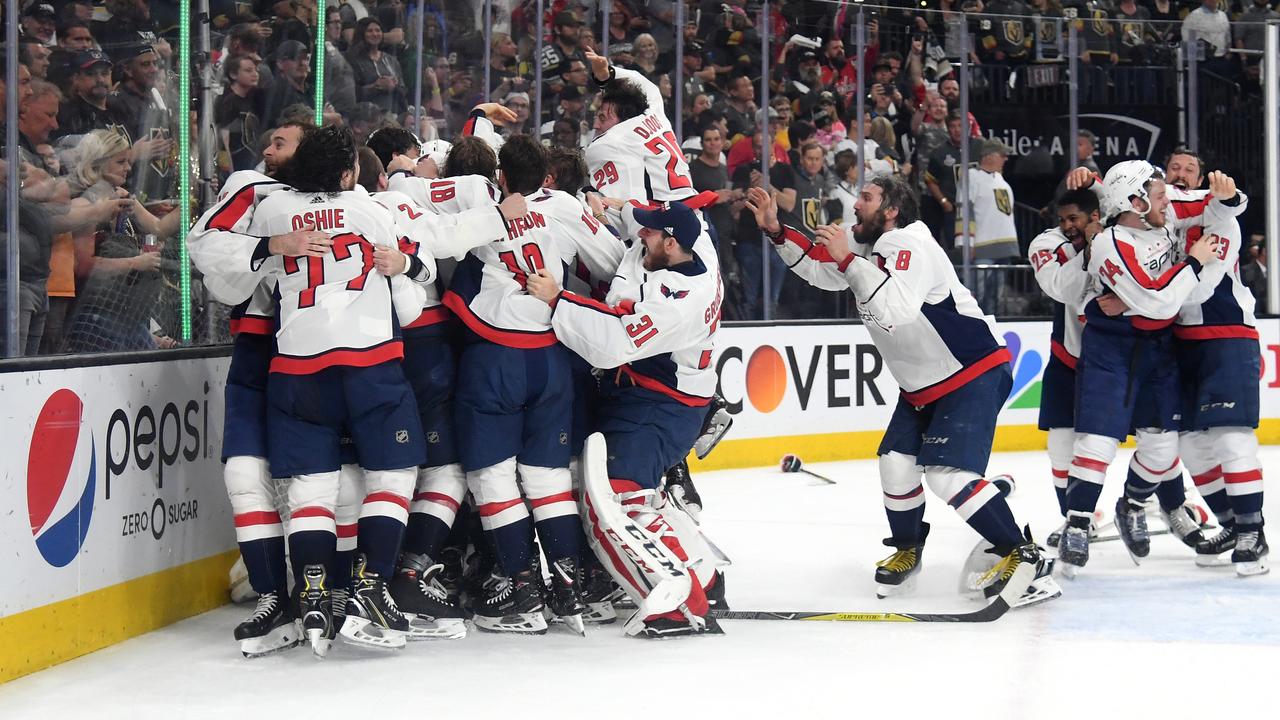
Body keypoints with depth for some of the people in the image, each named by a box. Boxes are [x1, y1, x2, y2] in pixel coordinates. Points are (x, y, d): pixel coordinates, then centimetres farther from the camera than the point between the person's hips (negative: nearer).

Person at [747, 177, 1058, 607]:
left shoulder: (909, 246, -22)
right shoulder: (864, 245, 6)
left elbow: (896, 309, -38)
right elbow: (818, 268, 22)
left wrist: (847, 260, -35)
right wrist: (776, 231, 10)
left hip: (976, 374, -10)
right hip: (923, 386, 10)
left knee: (948, 474, -20)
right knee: (896, 463, 5)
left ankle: (1024, 559, -18)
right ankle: (907, 551, 26)